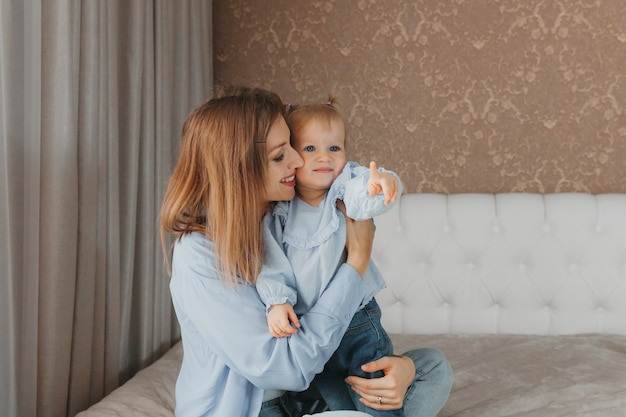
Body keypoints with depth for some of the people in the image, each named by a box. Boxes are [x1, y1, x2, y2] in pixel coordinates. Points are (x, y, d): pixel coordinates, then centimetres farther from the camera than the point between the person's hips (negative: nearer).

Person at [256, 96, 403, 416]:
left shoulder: (346, 184, -10)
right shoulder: (280, 211, -6)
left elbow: (364, 197, -32)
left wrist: (380, 183, -54)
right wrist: (277, 301, -20)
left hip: (360, 323, -2)